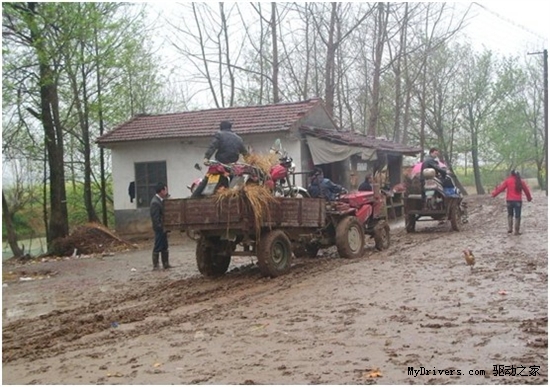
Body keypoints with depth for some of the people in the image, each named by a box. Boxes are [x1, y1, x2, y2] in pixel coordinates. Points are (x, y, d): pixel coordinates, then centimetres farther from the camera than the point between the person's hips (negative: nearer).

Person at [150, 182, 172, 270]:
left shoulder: (161, 200, 10)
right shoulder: (155, 203, -20)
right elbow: (155, 218, -22)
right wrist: (161, 228, -21)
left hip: (163, 228, 10)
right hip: (159, 229, -10)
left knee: (165, 246, 15)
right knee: (158, 247, -2)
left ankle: (165, 264, 24)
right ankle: (155, 265, 6)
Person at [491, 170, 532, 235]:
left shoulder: (507, 180, -2)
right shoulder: (521, 181, 4)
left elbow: (501, 188, -3)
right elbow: (526, 190, 11)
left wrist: (494, 194, 9)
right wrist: (529, 198, 26)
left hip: (509, 201, 0)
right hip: (518, 201, 0)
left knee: (510, 215, 19)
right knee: (517, 216, 5)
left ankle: (509, 228, 9)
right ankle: (516, 231, 4)